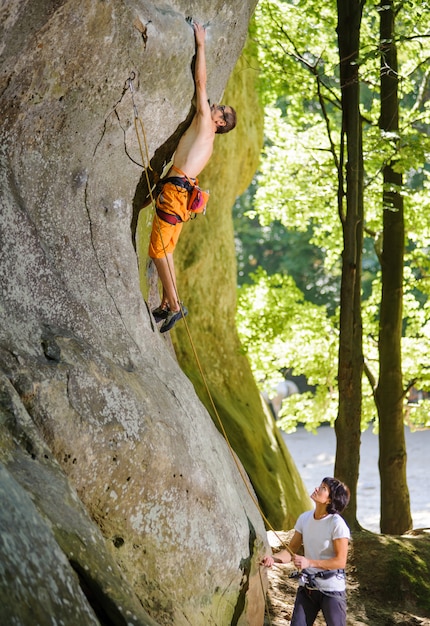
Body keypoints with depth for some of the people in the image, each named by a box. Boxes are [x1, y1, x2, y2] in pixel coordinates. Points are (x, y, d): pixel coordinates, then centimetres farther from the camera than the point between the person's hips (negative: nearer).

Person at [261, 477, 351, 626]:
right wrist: (273, 558, -16)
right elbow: (291, 550, 5)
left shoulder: (337, 524, -17)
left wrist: (309, 562, -26)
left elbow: (340, 561, -17)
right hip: (307, 587, 6)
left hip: (332, 590, -6)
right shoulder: (305, 519, 1)